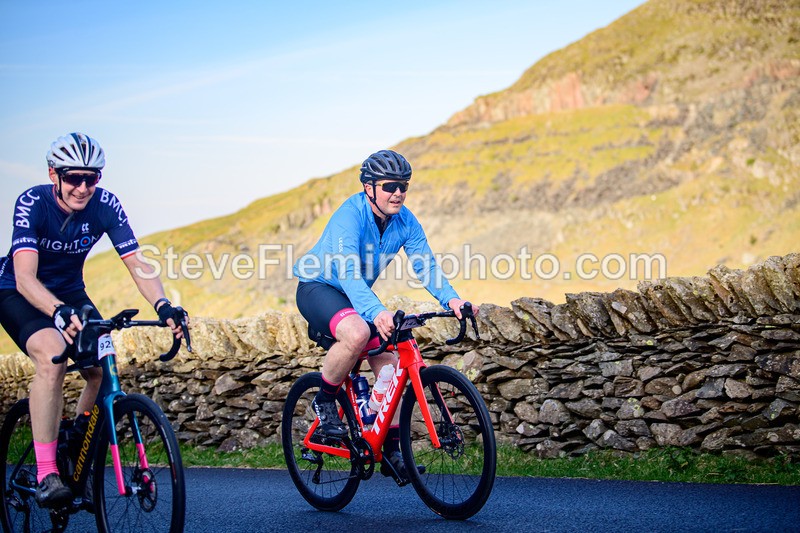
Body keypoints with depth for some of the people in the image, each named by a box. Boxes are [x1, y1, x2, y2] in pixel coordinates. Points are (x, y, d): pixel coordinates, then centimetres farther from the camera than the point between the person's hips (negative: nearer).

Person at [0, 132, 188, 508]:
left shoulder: (105, 206, -17)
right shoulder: (32, 203, -27)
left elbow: (137, 264, -21)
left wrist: (163, 306, -40)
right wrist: (60, 314, -57)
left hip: (69, 293, 5)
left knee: (105, 370, -15)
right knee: (52, 354, -33)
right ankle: (46, 474, -31)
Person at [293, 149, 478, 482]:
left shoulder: (406, 222, -9)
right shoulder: (350, 216, -29)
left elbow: (426, 265, -15)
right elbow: (347, 271, -42)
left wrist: (450, 299, -36)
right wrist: (376, 312, -58)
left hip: (356, 296, 7)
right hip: (318, 288, -7)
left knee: (390, 366, -5)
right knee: (357, 333, -36)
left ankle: (392, 452, 7)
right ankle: (324, 401, -11)